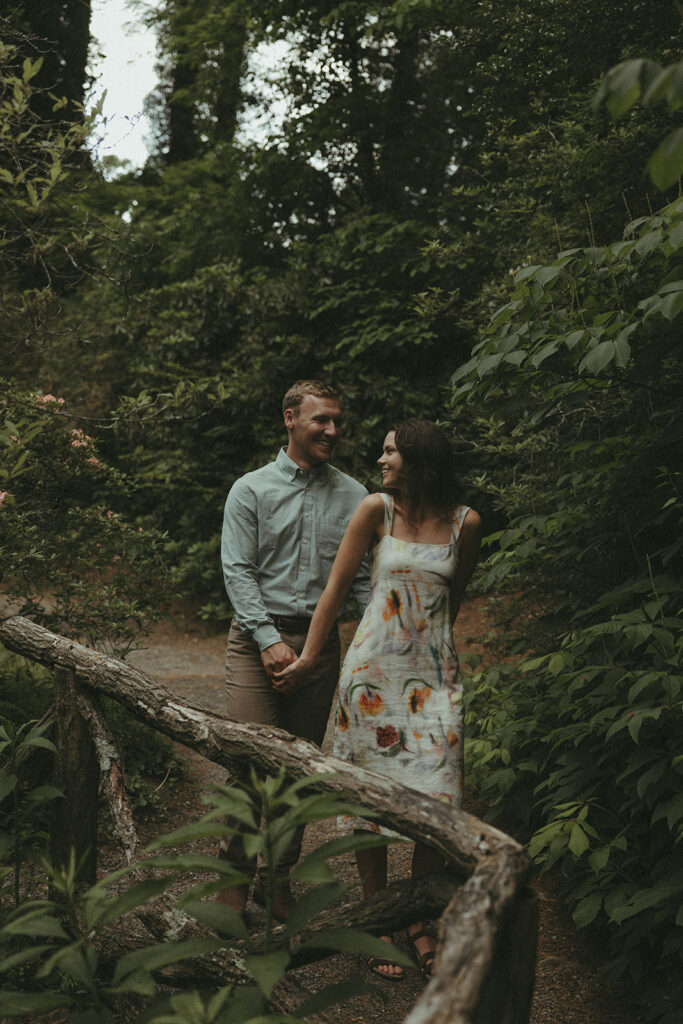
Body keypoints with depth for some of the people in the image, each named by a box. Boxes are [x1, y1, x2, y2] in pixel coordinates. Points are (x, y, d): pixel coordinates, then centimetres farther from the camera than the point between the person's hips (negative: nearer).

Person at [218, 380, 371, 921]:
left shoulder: (354, 496, 10)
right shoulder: (251, 490, 3)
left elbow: (365, 576, 8)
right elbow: (237, 571, -3)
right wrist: (270, 638, -14)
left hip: (321, 640, 3)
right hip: (258, 637, -2)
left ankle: (278, 876, 24)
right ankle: (235, 875, 11)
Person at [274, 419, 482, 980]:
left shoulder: (465, 523, -1)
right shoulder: (376, 509, -4)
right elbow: (338, 584, 1)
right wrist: (309, 656, 3)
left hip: (434, 675, 1)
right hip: (374, 669, -1)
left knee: (436, 804, 0)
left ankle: (418, 920, 21)